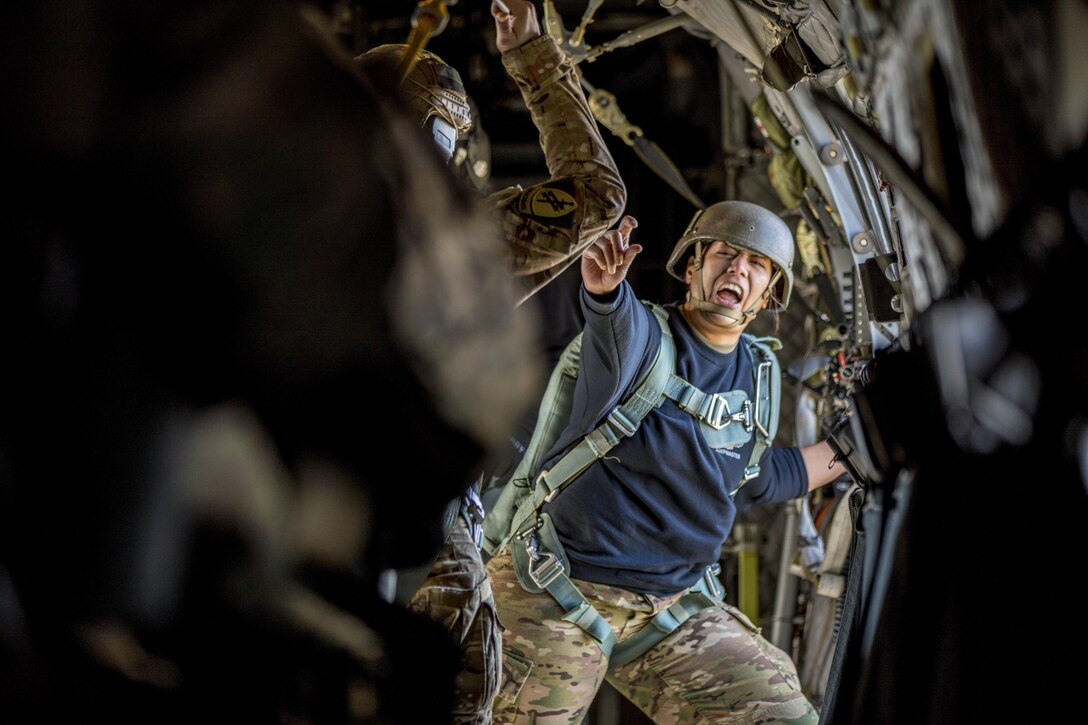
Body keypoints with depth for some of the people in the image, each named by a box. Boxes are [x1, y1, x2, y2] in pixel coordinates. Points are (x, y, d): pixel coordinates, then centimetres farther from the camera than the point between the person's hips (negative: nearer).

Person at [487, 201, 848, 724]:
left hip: (671, 613, 6)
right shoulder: (641, 335, -11)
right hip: (560, 597, -5)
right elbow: (621, 330, -38)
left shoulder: (755, 378, 8)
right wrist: (606, 290, -61)